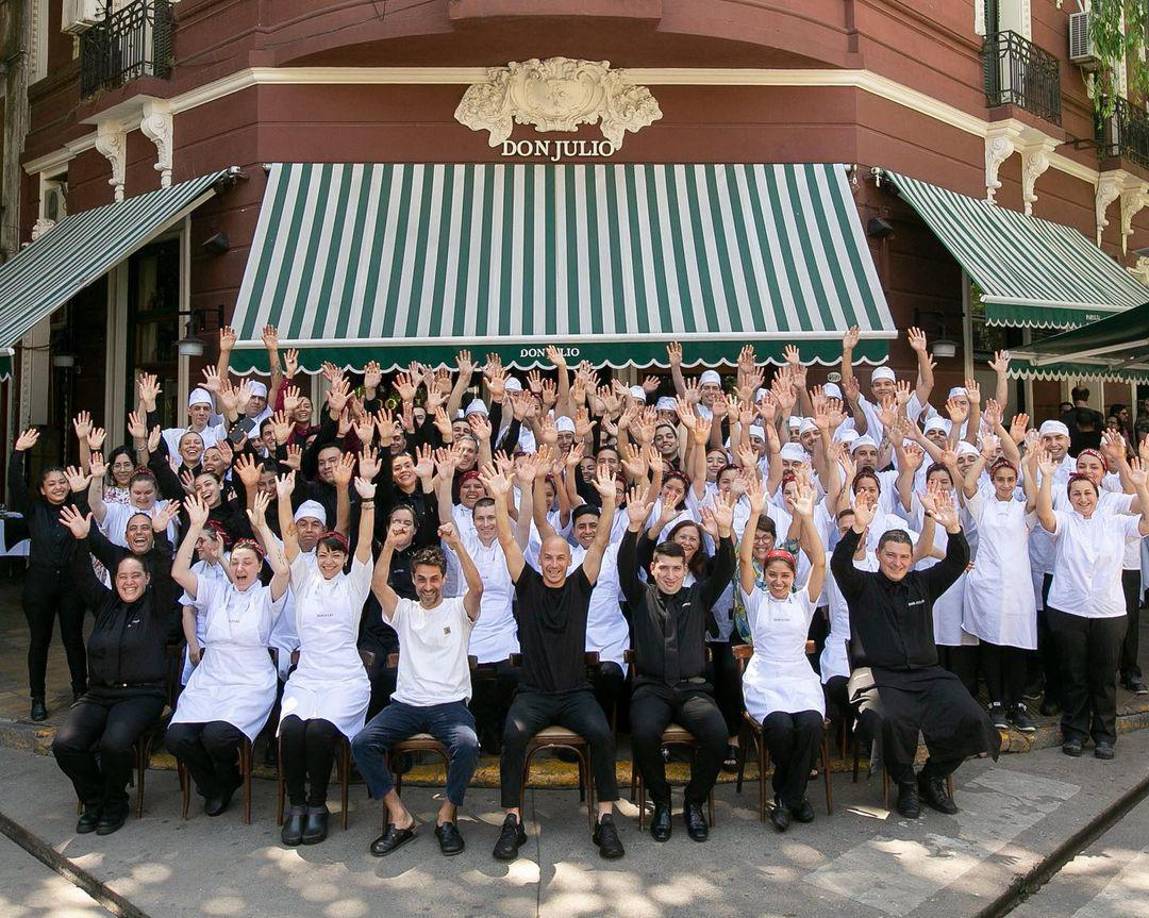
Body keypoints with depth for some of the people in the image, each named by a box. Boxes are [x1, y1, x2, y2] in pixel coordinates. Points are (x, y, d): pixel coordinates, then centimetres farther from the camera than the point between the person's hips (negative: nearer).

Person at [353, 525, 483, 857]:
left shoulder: (458, 609, 7)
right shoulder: (404, 611, 13)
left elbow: (476, 587, -14)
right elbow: (378, 584, -4)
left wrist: (457, 545, -27)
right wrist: (390, 544, -19)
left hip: (450, 704, -2)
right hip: (406, 703, 3)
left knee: (467, 745, -33)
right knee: (362, 743, -22)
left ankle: (447, 815, -7)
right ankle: (399, 818, -9)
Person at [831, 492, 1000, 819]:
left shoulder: (922, 583, 17)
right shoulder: (862, 586, 6)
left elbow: (957, 562, 5)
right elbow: (839, 564, -14)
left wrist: (953, 528, -13)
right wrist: (858, 528, -29)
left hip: (927, 674, 4)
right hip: (882, 677, -4)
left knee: (970, 718, -20)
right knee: (893, 721, -35)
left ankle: (933, 777, 7)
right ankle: (906, 785, -5)